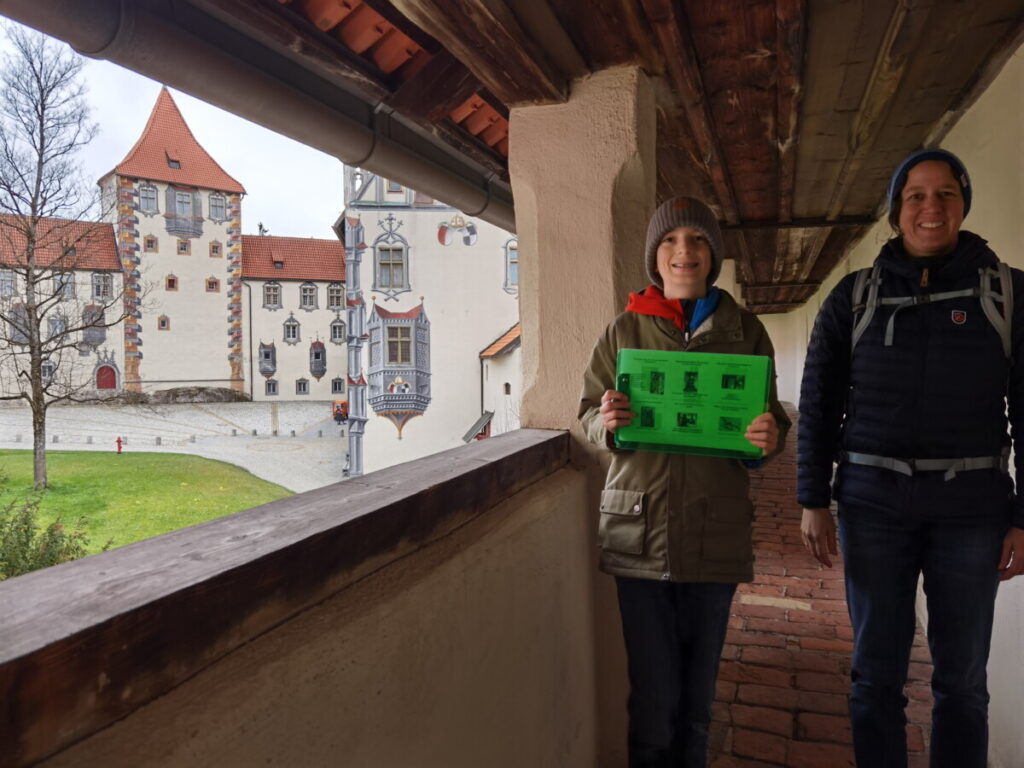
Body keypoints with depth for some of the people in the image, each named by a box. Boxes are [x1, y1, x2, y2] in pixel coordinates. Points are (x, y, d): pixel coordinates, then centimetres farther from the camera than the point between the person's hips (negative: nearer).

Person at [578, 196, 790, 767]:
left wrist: (770, 436, -13)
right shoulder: (626, 329, 6)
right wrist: (607, 422, -16)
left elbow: (771, 417, 10)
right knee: (654, 689, 4)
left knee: (700, 683, 14)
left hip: (716, 528, 1)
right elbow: (589, 415, 7)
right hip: (640, 527, -1)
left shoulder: (743, 329, 7)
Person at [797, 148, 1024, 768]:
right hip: (873, 501, 0)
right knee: (877, 672, 8)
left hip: (972, 506, 0)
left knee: (962, 676, 10)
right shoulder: (855, 296, 4)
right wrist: (813, 502, -2)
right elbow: (818, 405, 3)